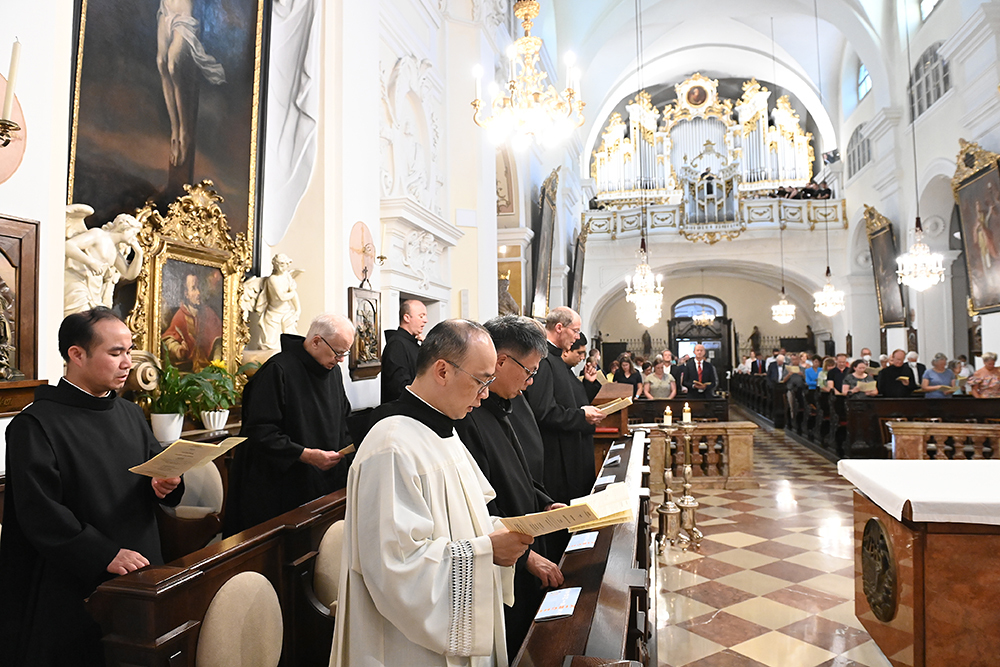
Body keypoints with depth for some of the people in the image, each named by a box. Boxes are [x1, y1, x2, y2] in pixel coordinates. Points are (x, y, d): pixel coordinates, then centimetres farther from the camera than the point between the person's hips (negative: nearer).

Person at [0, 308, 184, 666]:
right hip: (73, 589, -6)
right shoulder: (36, 425, -11)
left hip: (139, 573, 6)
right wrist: (105, 554, -22)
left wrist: (166, 484, -8)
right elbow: (38, 512, -18)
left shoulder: (130, 413, 9)